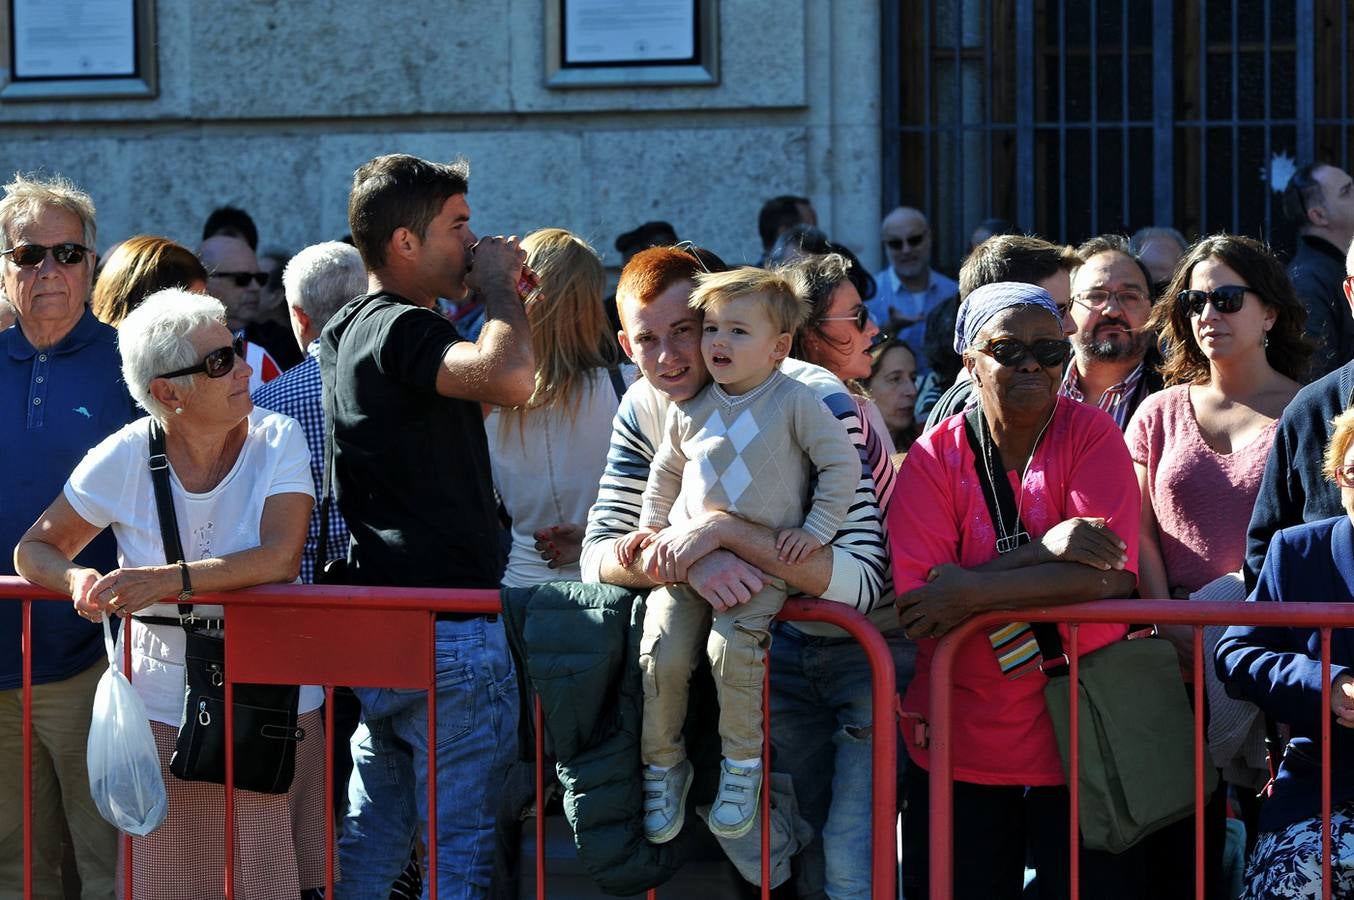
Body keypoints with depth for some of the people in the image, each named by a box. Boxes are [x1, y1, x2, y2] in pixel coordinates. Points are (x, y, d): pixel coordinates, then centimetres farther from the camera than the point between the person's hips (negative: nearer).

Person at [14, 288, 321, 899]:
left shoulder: (277, 441, -7)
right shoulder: (125, 457, -5)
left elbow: (281, 556, -21)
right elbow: (36, 548, 4)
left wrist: (168, 580, -32)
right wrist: (77, 580, -20)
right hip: (165, 707, 0)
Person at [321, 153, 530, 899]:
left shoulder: (351, 333, 15)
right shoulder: (401, 332, -16)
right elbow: (511, 378, -34)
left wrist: (489, 291, 16)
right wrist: (497, 288, -15)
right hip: (448, 633, -10)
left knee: (370, 839, 16)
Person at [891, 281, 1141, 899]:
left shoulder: (1091, 436, -4)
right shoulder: (934, 456, -2)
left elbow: (1111, 576, -18)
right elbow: (914, 600, -14)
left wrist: (971, 593, -20)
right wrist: (1044, 551, -22)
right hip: (962, 744, 1)